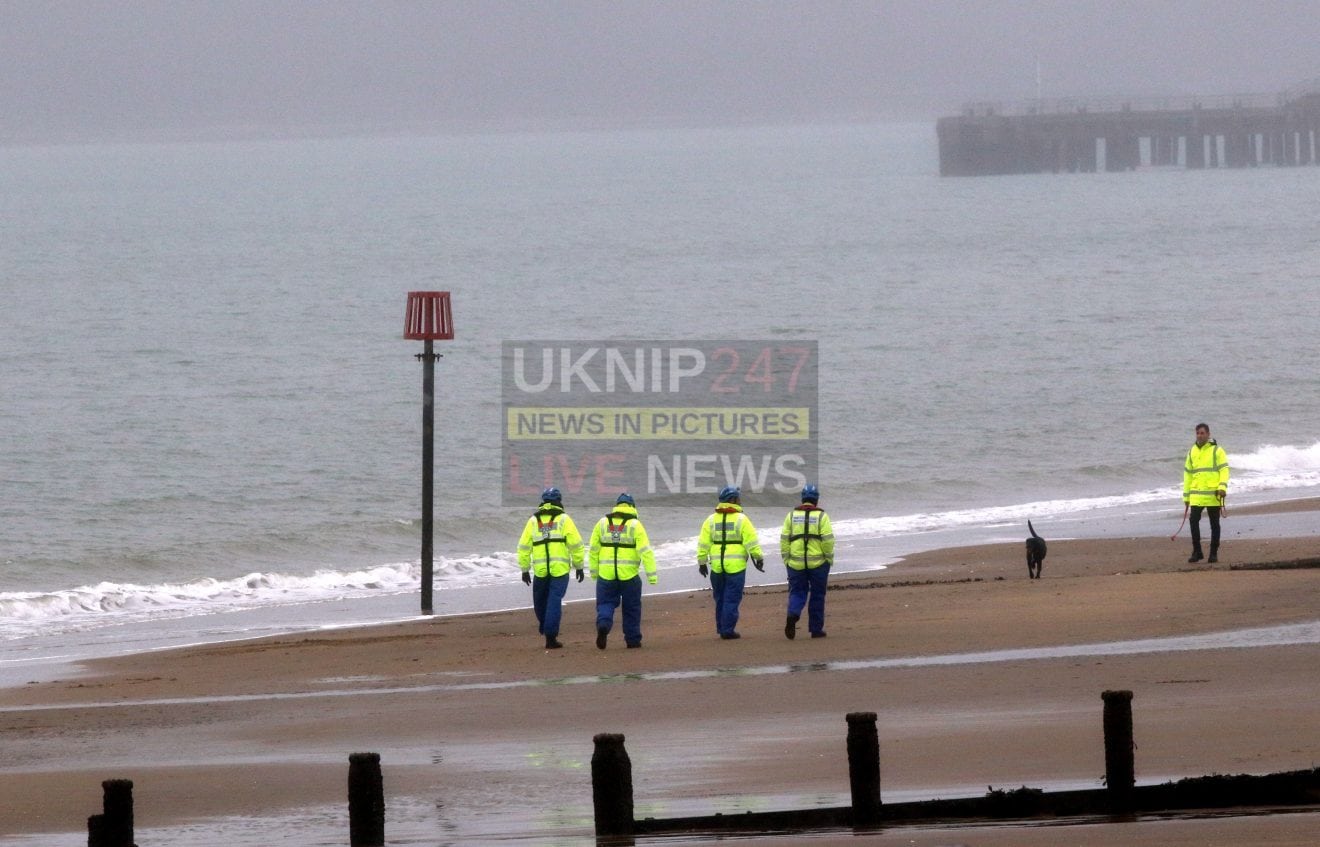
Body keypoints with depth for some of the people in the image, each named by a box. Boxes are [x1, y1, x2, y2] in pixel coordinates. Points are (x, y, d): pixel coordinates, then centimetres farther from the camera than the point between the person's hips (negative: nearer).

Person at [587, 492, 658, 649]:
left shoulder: (602, 523, 5)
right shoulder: (635, 525, -4)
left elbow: (593, 549, 9)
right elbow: (645, 551, -10)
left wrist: (594, 571, 19)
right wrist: (652, 574, -9)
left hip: (606, 575, 2)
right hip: (629, 575, -1)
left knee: (606, 604, 7)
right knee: (631, 608, 12)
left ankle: (603, 625, -21)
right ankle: (633, 639, 16)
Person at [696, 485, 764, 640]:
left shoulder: (712, 520, 6)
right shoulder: (741, 519, -5)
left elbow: (703, 544, 6)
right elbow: (751, 542, -7)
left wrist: (702, 562, 13)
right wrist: (758, 558, 3)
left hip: (717, 566, 4)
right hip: (736, 566, -4)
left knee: (720, 599, 14)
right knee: (732, 599, -1)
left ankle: (721, 629, 19)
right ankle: (728, 630, -3)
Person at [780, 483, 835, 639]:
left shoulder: (792, 515, 5)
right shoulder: (821, 516, -3)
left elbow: (784, 540, 3)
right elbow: (828, 540, -8)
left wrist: (786, 560, 9)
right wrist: (829, 559, 3)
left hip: (796, 563, 2)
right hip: (818, 562, -2)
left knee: (797, 592, 8)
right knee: (817, 596, 10)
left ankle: (793, 615, -21)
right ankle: (816, 629, 13)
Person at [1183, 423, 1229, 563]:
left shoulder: (1217, 451, -1)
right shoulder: (1192, 452, 13)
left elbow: (1224, 470, -6)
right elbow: (1187, 474, 18)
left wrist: (1223, 487, -21)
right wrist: (1186, 495, 16)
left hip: (1213, 495, -3)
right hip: (1196, 496, 3)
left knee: (1214, 524, 3)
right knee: (1194, 521, -7)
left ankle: (1214, 553, 10)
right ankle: (1196, 552, 3)